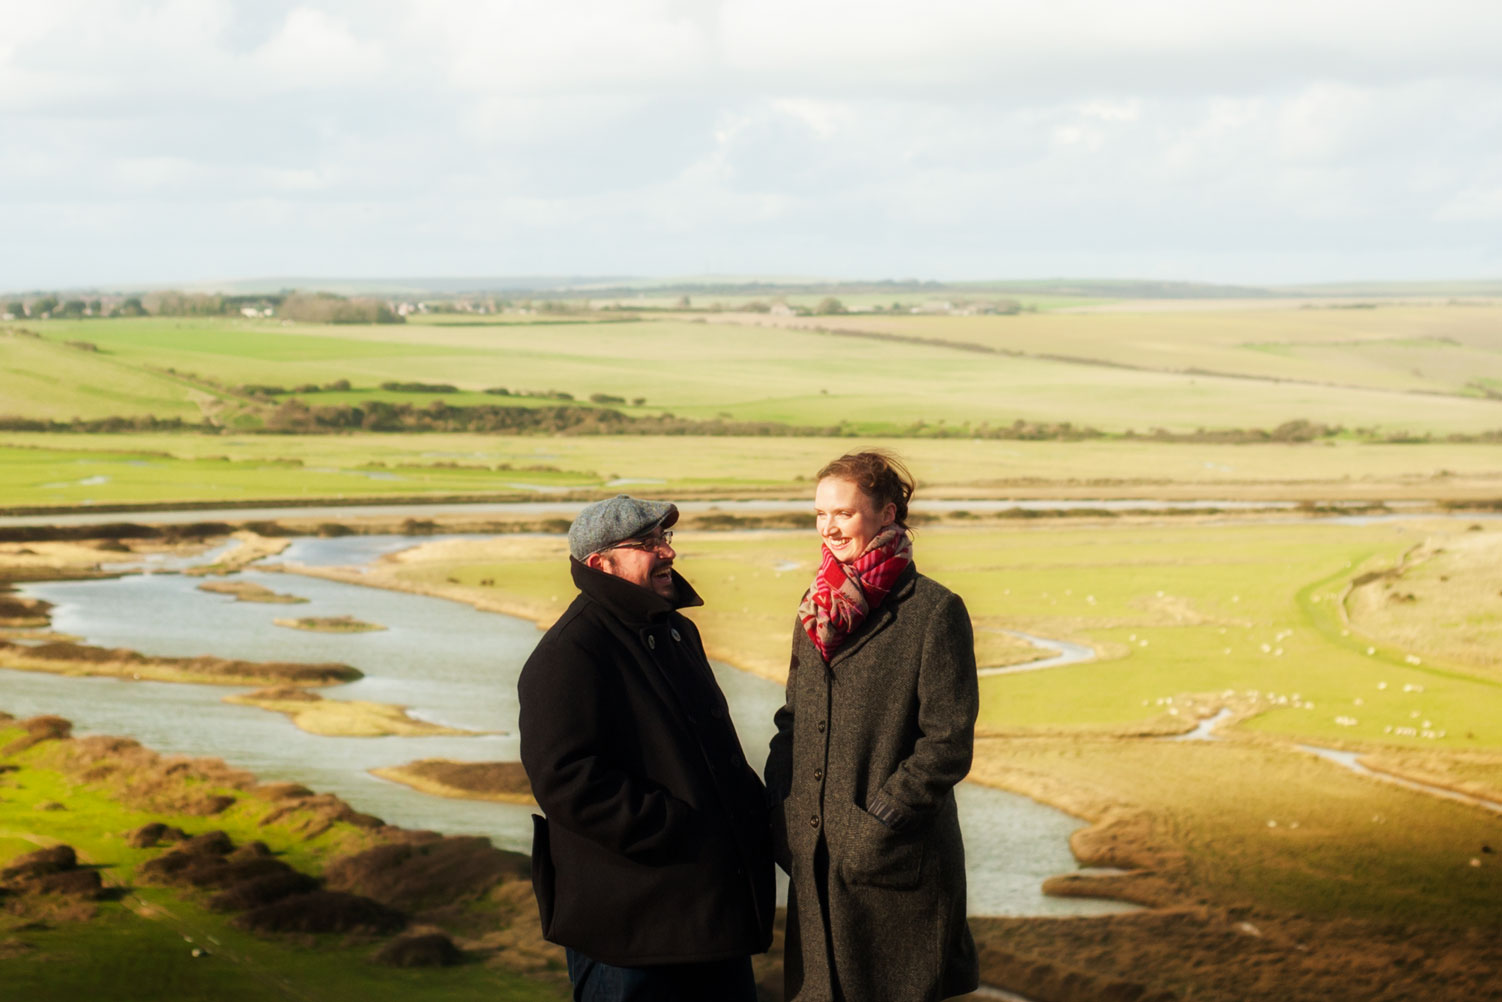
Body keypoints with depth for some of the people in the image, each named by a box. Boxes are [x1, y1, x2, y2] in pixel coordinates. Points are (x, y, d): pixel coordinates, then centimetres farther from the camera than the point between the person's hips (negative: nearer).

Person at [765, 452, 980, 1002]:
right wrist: (780, 810, 5)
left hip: (897, 862, -6)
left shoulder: (934, 611, -8)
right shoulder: (818, 608, 13)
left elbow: (948, 744, -11)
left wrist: (881, 819, -16)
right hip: (816, 863, 6)